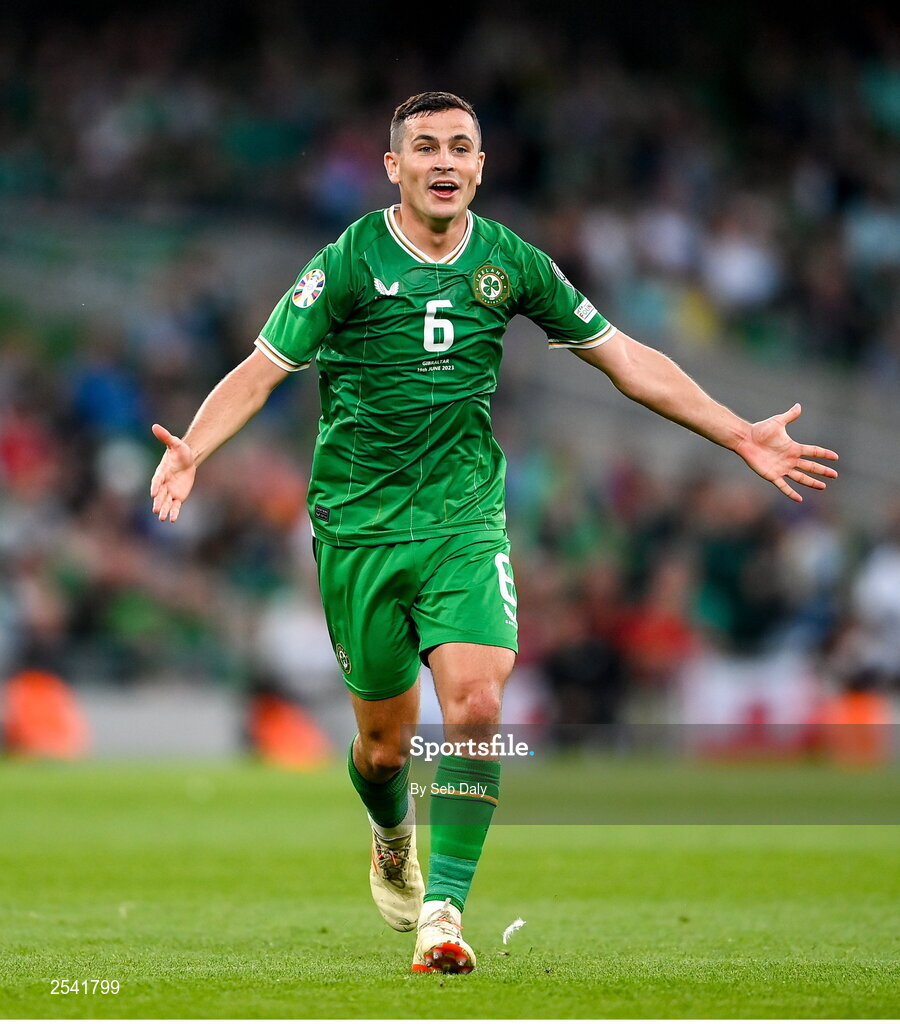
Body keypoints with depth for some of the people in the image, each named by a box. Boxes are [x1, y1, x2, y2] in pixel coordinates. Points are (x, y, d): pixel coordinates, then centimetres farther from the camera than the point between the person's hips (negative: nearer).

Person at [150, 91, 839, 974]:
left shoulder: (509, 262, 2)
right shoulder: (351, 261, -8)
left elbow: (624, 357, 10)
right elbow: (261, 368, -9)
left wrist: (742, 437, 9)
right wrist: (191, 451, -28)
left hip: (465, 519, 2)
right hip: (359, 526, -2)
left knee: (476, 708, -20)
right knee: (385, 740, 6)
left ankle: (442, 909, -14)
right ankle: (393, 840, 41)